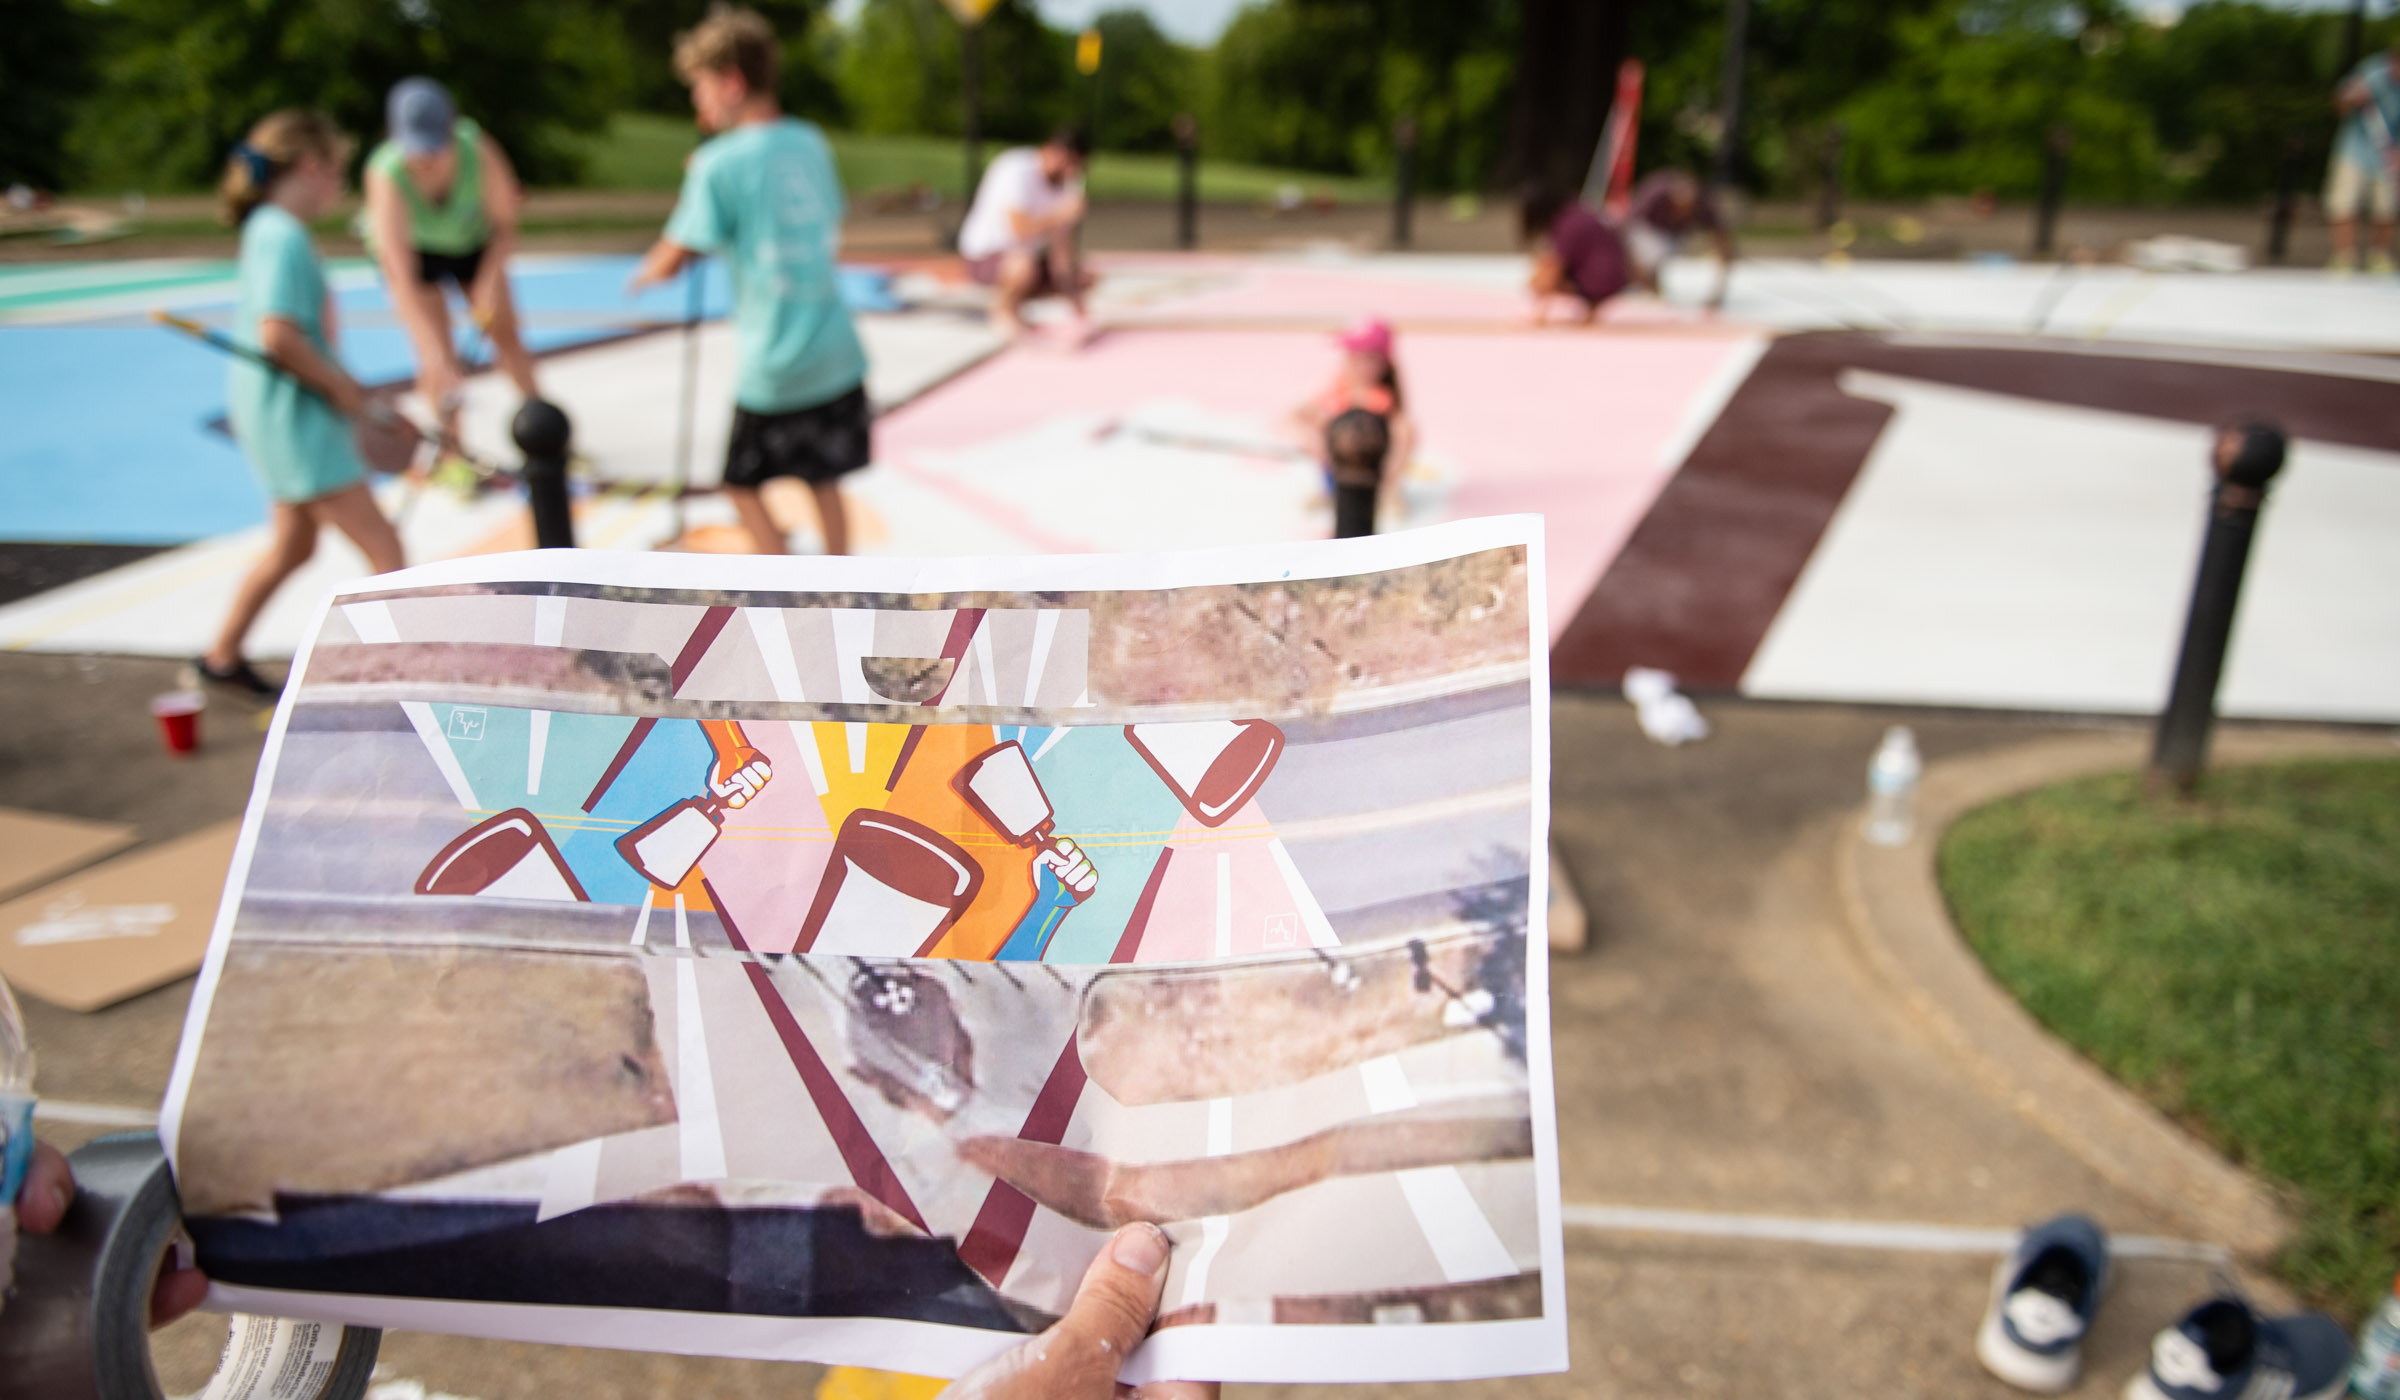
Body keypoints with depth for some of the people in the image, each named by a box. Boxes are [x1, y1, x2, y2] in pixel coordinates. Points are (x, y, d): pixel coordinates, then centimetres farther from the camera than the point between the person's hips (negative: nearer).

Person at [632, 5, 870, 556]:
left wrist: (644, 273, 17)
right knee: (825, 484, 15)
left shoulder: (720, 162, -12)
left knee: (743, 485, 12)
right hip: (837, 354, 6)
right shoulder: (810, 143, 6)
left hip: (772, 366, -5)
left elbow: (670, 263, -7)